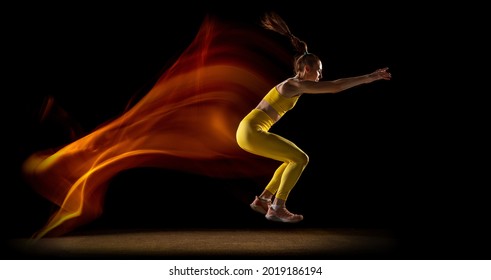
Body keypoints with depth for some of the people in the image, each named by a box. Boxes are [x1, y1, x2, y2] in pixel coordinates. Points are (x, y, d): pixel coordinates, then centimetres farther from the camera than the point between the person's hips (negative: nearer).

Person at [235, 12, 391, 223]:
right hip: (251, 132, -10)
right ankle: (277, 209, -6)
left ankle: (262, 200, 18)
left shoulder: (295, 83, 14)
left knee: (293, 159, 17)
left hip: (250, 131, 10)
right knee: (300, 159, -8)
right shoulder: (297, 84, -12)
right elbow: (336, 87, -17)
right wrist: (369, 77, -14)